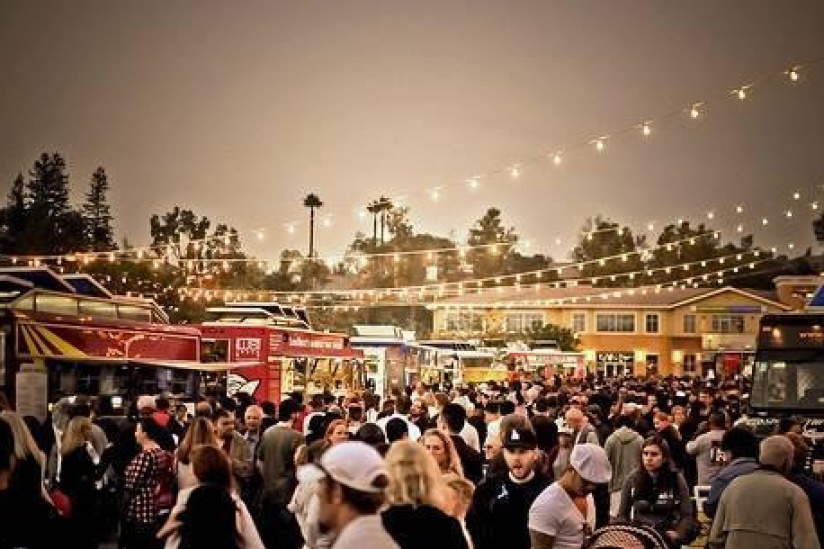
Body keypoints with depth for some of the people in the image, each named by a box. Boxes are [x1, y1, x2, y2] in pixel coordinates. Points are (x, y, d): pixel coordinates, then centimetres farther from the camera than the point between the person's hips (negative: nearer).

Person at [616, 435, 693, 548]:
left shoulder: (676, 480, 3)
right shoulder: (632, 480, 8)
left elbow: (687, 516, 2)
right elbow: (622, 514, 13)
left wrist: (676, 534, -14)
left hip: (666, 538, -1)